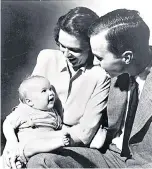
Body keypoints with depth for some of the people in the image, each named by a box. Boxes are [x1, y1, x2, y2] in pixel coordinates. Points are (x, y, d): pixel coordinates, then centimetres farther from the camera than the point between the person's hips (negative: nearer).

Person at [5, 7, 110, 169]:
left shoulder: (102, 75, -18)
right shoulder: (46, 57, -6)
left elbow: (84, 132, -16)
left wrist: (34, 147, -22)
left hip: (72, 146, -3)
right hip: (37, 134, 3)